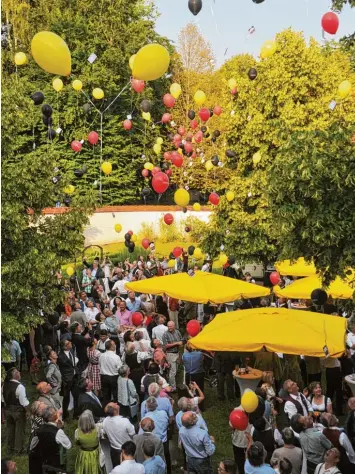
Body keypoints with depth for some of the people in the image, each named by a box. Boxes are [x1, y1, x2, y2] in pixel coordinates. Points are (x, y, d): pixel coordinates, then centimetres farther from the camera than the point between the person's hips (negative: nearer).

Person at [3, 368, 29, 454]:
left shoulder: (5, 385, -2)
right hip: (18, 411, -7)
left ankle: (9, 449, 30)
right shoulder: (19, 386, -24)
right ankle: (18, 450, 17)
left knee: (10, 429, 19)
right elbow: (24, 402, -22)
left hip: (8, 410, 7)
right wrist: (28, 409, -7)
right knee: (19, 430, 8)